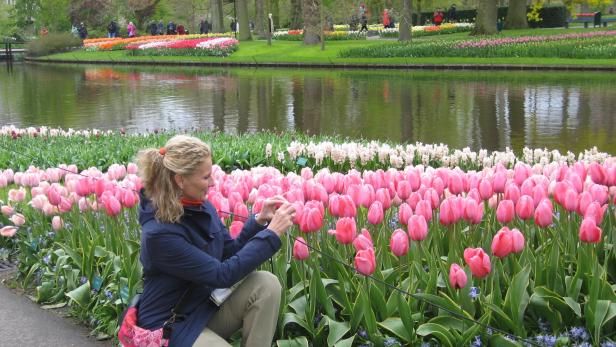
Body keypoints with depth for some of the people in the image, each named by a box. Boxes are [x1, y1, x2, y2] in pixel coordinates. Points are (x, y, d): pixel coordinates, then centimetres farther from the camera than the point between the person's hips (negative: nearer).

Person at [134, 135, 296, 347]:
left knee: (267, 284, -16)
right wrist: (272, 233, -23)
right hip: (171, 327, -7)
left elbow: (231, 252, 9)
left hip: (207, 308, 7)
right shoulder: (160, 233, -26)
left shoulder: (202, 207, -2)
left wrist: (259, 221, -7)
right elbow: (223, 275, -25)